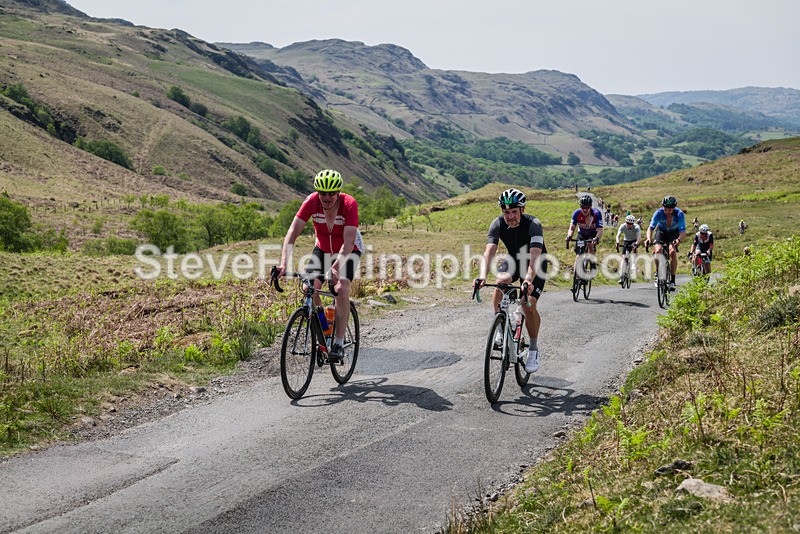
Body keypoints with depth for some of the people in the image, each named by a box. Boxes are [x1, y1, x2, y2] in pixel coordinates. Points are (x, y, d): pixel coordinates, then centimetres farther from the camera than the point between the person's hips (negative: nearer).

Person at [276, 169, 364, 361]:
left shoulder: (349, 204, -31)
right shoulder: (311, 202, -25)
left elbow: (348, 242, -39)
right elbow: (292, 233, -29)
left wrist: (336, 267, -53)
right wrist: (284, 263, -42)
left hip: (348, 251, -3)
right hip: (322, 249, 3)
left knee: (341, 290, -24)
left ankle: (338, 344, -16)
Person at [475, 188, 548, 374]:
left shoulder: (533, 224, -32)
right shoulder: (498, 224, -22)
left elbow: (535, 256, -44)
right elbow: (489, 252, -32)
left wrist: (529, 280, -61)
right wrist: (483, 276, -50)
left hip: (536, 265, -3)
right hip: (513, 259, 3)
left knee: (529, 305, -20)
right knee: (500, 283, -28)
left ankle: (534, 349, -1)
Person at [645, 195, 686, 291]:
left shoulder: (679, 214, -32)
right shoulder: (659, 212, -30)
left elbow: (683, 232, -38)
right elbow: (651, 227, -35)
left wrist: (679, 239, -60)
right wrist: (649, 238, -55)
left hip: (674, 233, -1)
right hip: (661, 231, 1)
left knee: (673, 252, -26)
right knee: (657, 251, -25)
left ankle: (672, 280, -18)